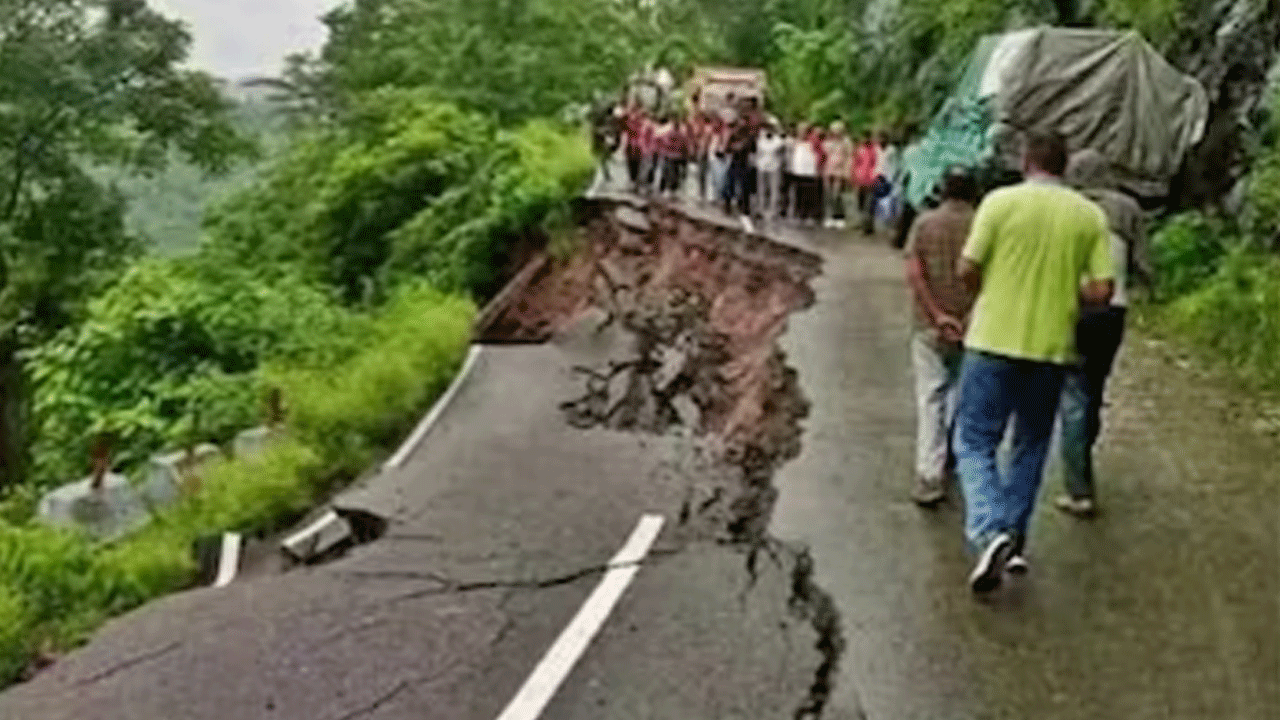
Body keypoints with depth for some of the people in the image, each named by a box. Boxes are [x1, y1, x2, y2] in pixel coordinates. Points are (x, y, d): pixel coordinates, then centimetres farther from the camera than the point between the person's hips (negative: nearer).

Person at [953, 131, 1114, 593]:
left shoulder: (1002, 201, -6)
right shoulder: (1090, 216, 2)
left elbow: (968, 269, -8)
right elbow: (1101, 290, -3)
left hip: (994, 341, -3)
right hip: (1052, 348, 3)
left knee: (975, 443, 4)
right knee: (1031, 446, 18)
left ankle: (990, 533, -16)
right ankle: (1014, 541, 21)